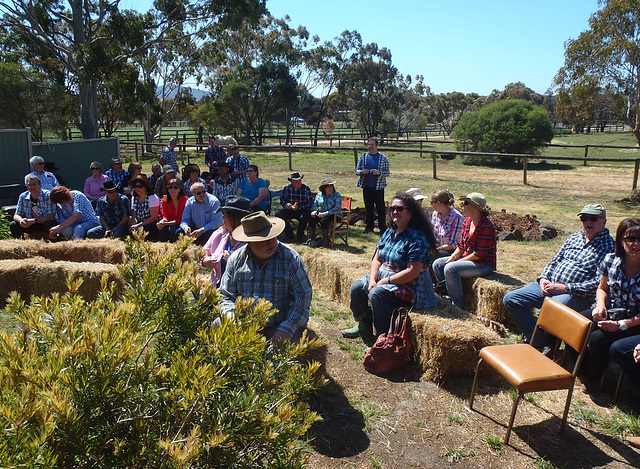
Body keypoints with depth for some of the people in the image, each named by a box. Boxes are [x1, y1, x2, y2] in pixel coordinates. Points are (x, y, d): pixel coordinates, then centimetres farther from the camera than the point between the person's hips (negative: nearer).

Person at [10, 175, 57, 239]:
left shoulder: (48, 196, -17)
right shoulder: (23, 197, -5)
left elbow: (51, 216, -22)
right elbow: (16, 215, -2)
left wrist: (34, 221, -31)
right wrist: (21, 220, -27)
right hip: (30, 224, 4)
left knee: (49, 224, -36)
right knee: (13, 225, -18)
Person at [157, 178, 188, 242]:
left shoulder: (185, 200, -17)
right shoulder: (165, 200, 2)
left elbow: (181, 219, -18)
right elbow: (165, 215, 8)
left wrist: (166, 223, -25)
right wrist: (164, 220, -19)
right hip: (171, 224, 5)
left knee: (172, 229, -34)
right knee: (161, 228, -26)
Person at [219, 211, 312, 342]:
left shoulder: (290, 257, -3)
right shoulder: (236, 259, 5)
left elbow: (303, 296, -5)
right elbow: (226, 296, 10)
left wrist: (287, 329, -17)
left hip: (280, 325, -3)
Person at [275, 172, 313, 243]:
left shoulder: (306, 188, -8)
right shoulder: (287, 188, 1)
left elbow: (310, 203, -11)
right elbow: (282, 200, 10)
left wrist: (299, 207, -23)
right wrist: (286, 204, -14)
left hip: (302, 211, -3)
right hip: (289, 211, 4)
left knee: (304, 217, -37)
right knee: (278, 214, -21)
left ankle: (300, 236, -7)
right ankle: (289, 234, -2)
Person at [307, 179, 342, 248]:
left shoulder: (337, 195, -3)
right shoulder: (319, 195, 12)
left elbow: (337, 208, -13)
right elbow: (315, 204, 16)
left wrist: (326, 213, -24)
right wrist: (315, 211, -9)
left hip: (333, 215, -4)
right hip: (320, 214, 5)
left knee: (323, 221, -33)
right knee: (311, 219, -22)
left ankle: (325, 241, -23)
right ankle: (310, 239, -18)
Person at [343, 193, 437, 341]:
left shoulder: (417, 238, -18)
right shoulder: (389, 232, 8)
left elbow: (413, 272, -25)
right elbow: (377, 259, 9)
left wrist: (385, 282, -22)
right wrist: (372, 280, -9)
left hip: (410, 287, -9)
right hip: (383, 279, 9)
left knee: (377, 294, -30)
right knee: (356, 287, 0)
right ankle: (364, 327, 18)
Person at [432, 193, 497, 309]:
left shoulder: (486, 227, -20)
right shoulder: (467, 221, 6)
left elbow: (480, 254, -21)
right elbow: (461, 245, 12)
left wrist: (459, 260, -17)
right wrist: (453, 257, -5)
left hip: (484, 264, -9)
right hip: (466, 258, 9)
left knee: (450, 268, -28)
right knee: (437, 264, -1)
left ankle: (458, 305, -16)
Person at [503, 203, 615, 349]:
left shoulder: (610, 247, -3)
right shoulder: (574, 238, 18)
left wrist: (565, 288, -17)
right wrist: (543, 278, 2)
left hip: (576, 294, -7)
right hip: (549, 285, 7)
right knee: (510, 299, -9)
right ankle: (542, 342, -5)